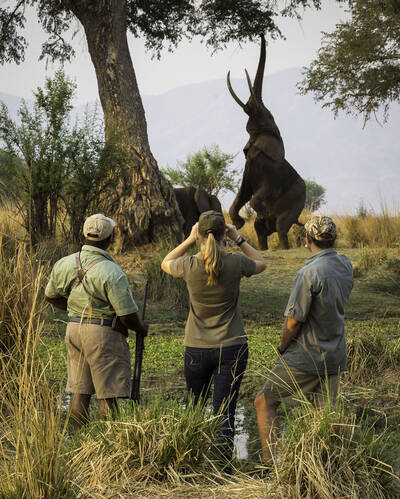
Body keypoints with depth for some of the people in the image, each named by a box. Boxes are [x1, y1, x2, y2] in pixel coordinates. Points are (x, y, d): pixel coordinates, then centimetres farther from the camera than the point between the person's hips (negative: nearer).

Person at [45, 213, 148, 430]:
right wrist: (142, 329, 4)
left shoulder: (64, 264, 2)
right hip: (104, 333, -7)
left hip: (74, 330, 7)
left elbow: (51, 296, 18)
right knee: (107, 395, 0)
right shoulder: (112, 272, -18)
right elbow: (127, 315, -16)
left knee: (79, 391, 13)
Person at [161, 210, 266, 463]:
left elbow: (165, 264, 12)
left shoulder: (190, 265, -12)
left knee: (195, 408, 21)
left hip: (197, 349, 1)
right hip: (232, 348, -1)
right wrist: (239, 239, 8)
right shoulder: (236, 263, -12)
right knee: (225, 413, 0)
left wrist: (189, 239, 5)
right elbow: (261, 263, 12)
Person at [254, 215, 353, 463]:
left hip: (305, 359, -7)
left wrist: (283, 348, -1)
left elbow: (293, 322, -19)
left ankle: (271, 464, 5)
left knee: (265, 403, 8)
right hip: (335, 358, 7)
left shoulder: (310, 273, -22)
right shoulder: (346, 265, 1)